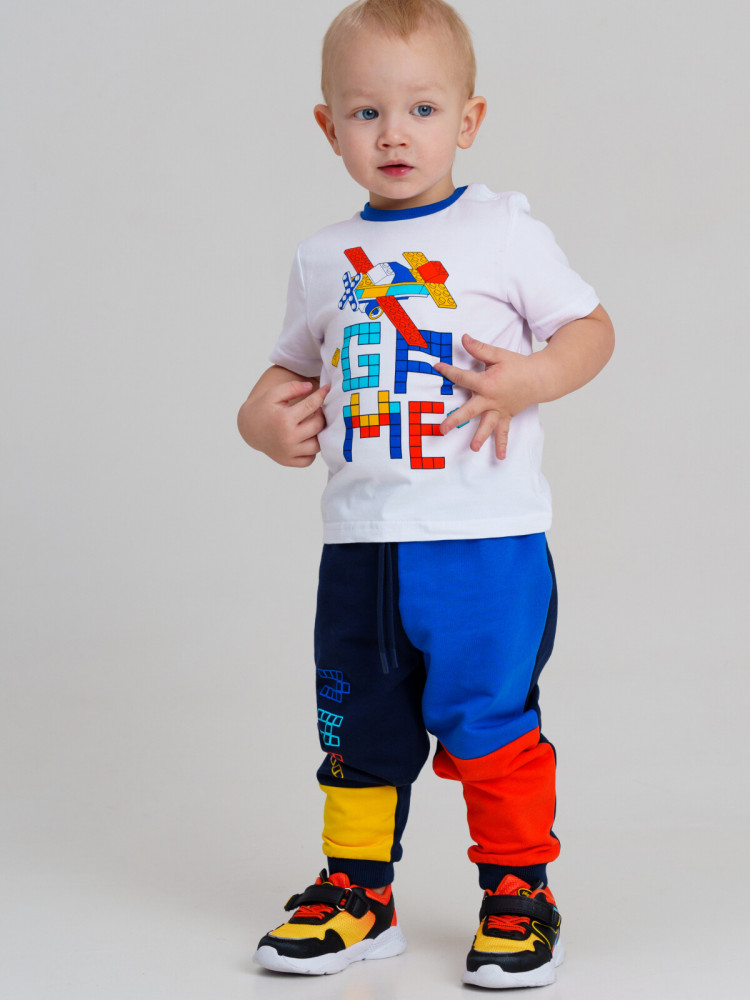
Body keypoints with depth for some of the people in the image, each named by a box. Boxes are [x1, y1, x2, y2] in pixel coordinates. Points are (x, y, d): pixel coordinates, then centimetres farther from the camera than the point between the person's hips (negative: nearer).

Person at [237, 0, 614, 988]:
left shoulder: (505, 232, -2)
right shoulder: (326, 258, 10)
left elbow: (592, 327, 1)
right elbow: (298, 365, 22)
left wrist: (534, 377, -18)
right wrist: (261, 414, 2)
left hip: (486, 540, -4)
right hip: (359, 543, 5)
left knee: (487, 718, -1)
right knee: (356, 724, 13)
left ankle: (519, 892, 17)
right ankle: (357, 891, 29)